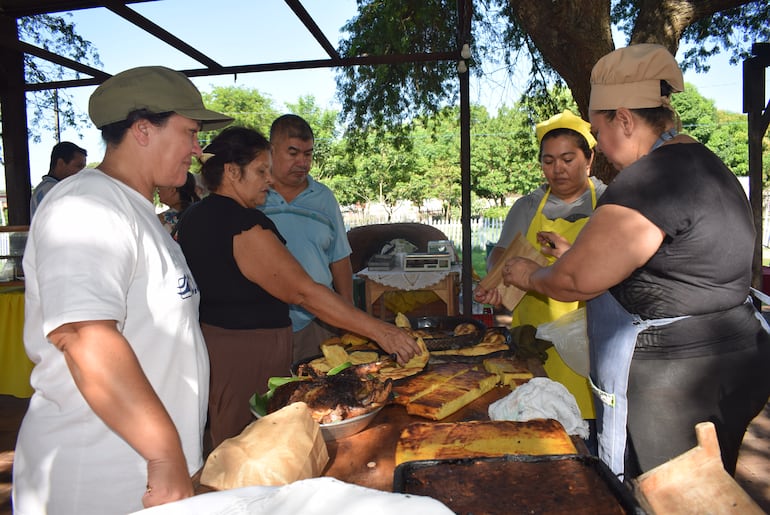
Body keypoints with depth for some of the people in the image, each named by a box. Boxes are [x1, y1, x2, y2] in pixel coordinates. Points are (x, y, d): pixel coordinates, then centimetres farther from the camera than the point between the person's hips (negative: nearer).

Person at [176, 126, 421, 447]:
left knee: (228, 449, 19)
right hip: (248, 351, -10)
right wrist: (377, 330, -26)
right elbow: (303, 292, -26)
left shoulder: (192, 218, 9)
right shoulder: (243, 223, -21)